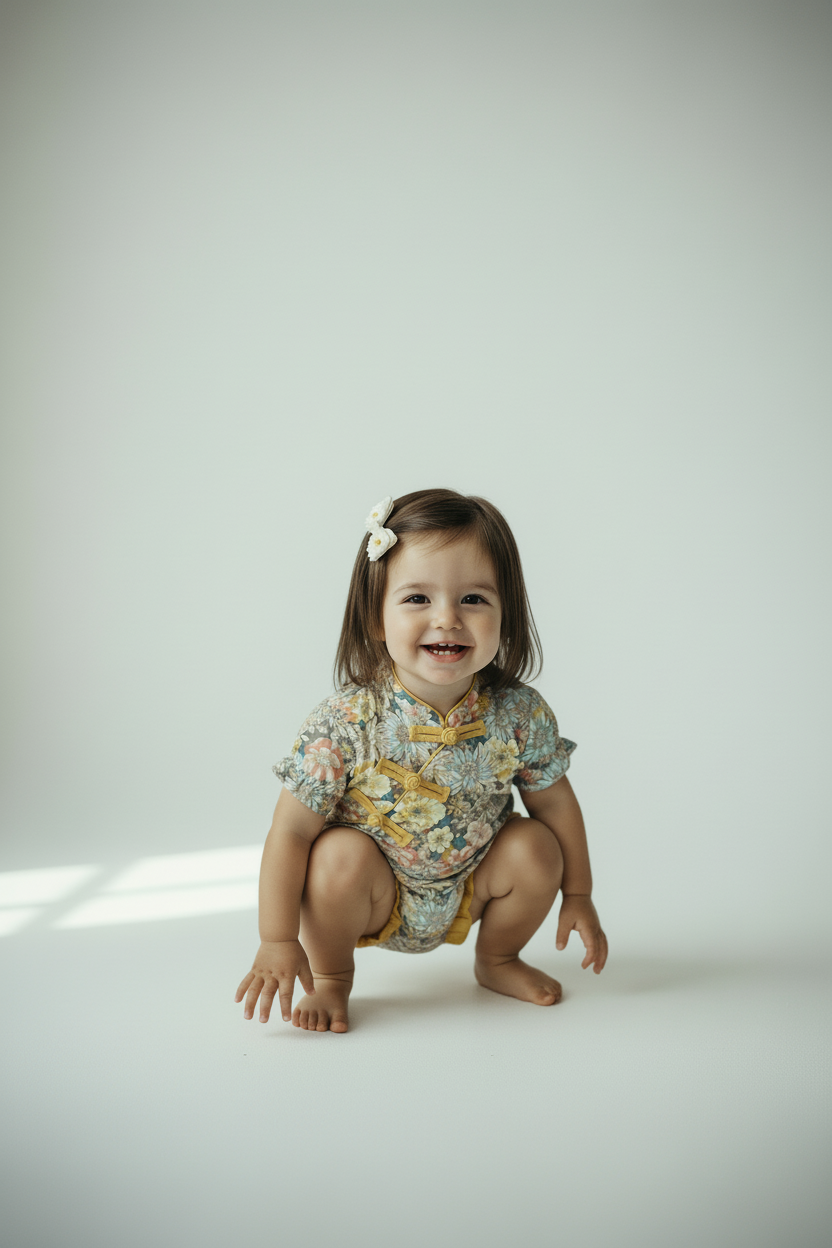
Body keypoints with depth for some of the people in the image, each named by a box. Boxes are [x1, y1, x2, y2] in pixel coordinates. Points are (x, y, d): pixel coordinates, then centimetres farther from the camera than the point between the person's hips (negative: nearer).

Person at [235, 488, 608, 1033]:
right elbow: (290, 831, -23)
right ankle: (331, 979, 0)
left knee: (536, 847, -16)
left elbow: (556, 803, -2)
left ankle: (498, 958, 15)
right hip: (374, 896, -3)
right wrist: (278, 941, -24)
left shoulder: (520, 716, -20)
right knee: (341, 854, -30)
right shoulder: (346, 723, -28)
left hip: (469, 889, 3)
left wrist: (578, 896, 4)